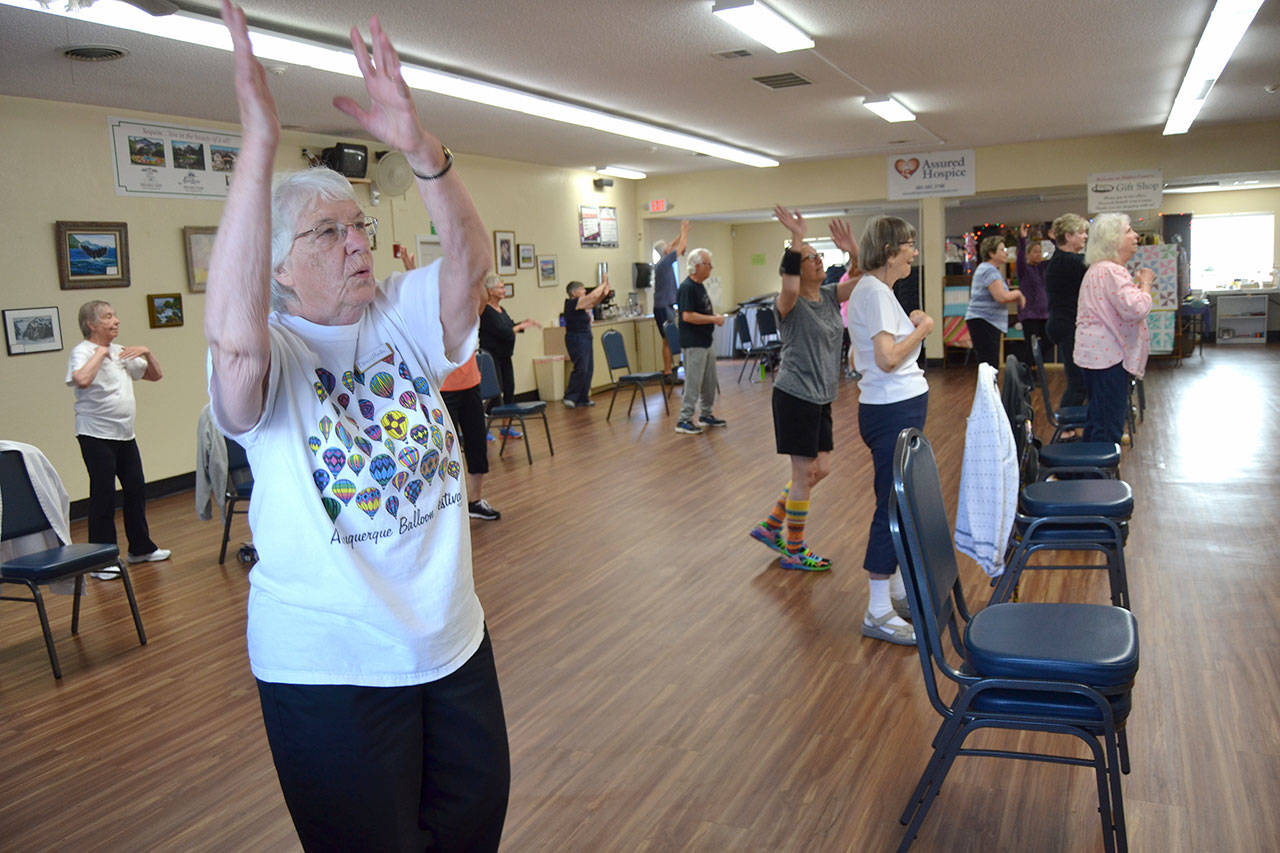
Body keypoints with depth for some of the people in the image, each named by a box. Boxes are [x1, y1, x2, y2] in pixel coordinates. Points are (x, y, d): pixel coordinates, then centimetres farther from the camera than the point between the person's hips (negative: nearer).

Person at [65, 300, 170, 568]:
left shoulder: (120, 352, 14)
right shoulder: (82, 352, -10)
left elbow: (155, 375, 21)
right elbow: (82, 380, -33)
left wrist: (147, 353, 4)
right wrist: (100, 352, -20)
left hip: (125, 435, 8)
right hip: (96, 435, -8)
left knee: (136, 490, 13)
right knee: (103, 496, -5)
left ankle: (141, 548, 25)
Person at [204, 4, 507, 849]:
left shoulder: (403, 318, 0)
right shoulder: (274, 354, -13)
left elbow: (471, 263, -19)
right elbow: (236, 339, -38)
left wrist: (418, 144, -35)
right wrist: (259, 144, -41)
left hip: (454, 637, 5)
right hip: (330, 669, -4)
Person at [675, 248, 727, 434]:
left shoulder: (699, 286, 15)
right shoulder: (686, 287, -16)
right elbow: (687, 316, -23)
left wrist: (715, 316, 8)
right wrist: (714, 319, -19)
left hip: (706, 342, 10)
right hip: (693, 344, -10)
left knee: (710, 382, 15)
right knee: (693, 383, -6)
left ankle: (706, 415, 27)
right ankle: (684, 420, 0)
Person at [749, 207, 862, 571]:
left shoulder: (829, 296, 9)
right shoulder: (790, 303, -13)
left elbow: (860, 277, 4)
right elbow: (790, 287, -36)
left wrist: (850, 244, -12)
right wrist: (796, 238, -33)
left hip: (821, 397, 9)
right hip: (795, 395, -8)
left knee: (820, 469, 14)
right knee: (804, 473, -1)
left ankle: (770, 527, 27)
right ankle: (794, 552, 14)